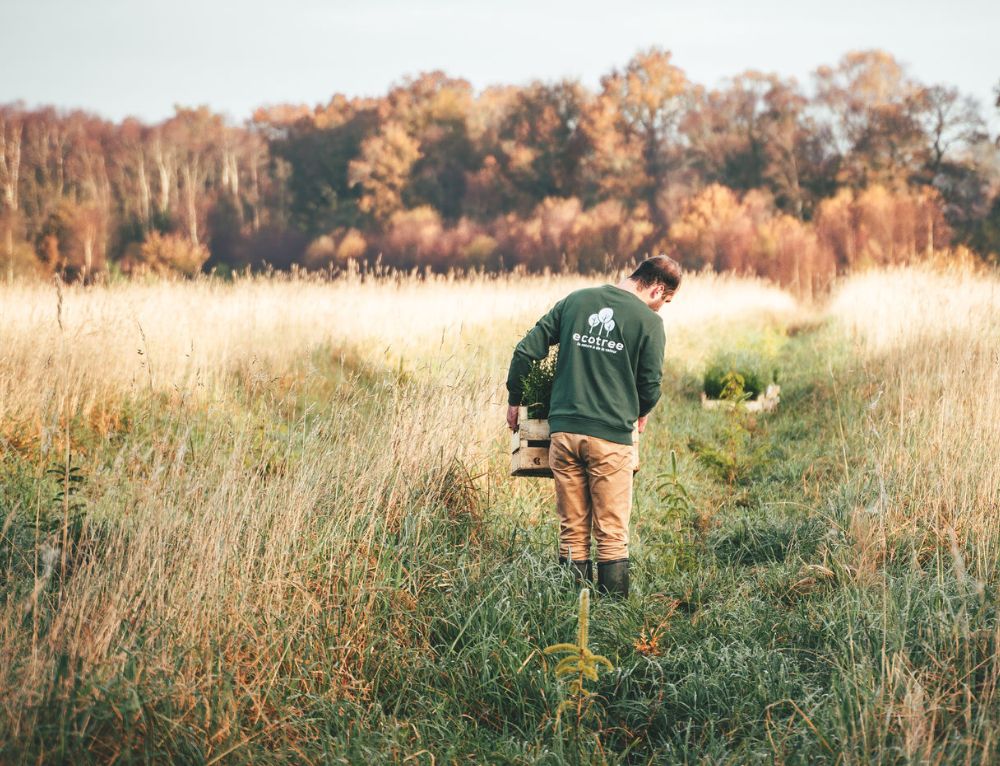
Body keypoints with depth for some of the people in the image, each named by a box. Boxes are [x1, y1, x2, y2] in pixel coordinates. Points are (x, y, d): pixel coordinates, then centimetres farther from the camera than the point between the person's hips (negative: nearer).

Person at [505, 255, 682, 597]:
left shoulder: (576, 300, 9)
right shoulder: (649, 322, -3)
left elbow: (526, 350, 8)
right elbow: (650, 386, 1)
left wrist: (514, 401, 21)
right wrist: (639, 413, 24)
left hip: (563, 431, 4)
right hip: (611, 438, -4)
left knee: (572, 534, 10)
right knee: (612, 537, 3)